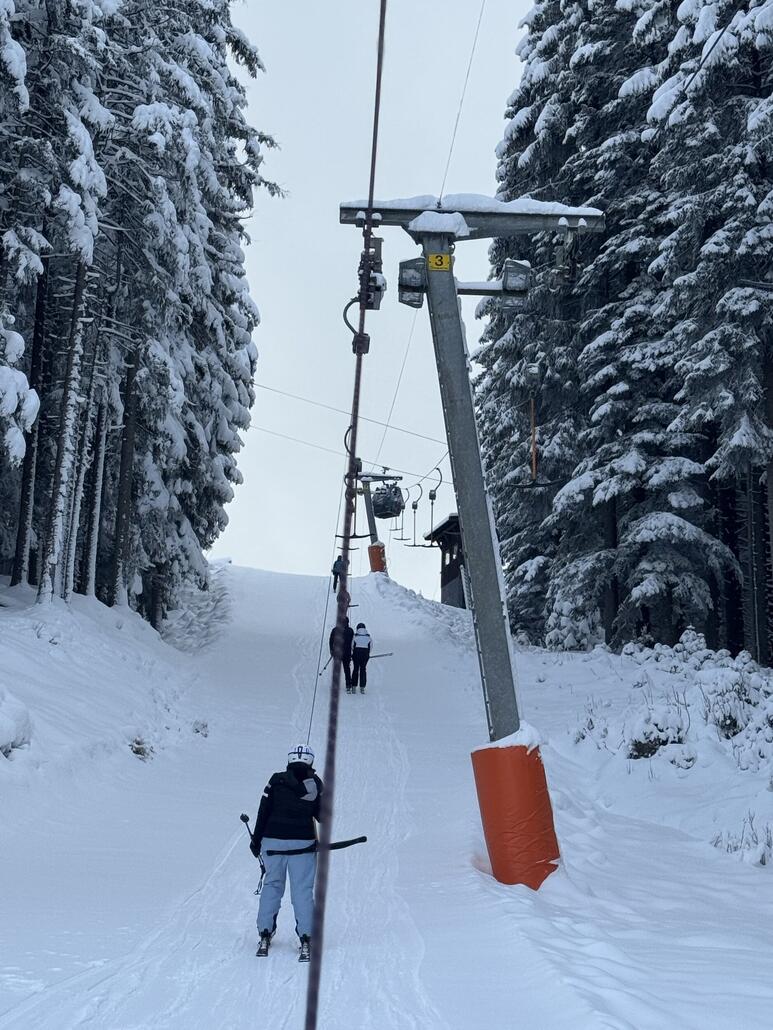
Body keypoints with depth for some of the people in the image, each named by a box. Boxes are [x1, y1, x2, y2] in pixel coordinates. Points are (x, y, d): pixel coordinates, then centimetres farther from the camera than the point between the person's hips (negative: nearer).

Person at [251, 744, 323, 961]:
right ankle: (306, 939, -2)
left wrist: (256, 840, 9)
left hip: (272, 840, 1)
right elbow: (321, 815, 2)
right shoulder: (314, 783, -2)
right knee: (303, 890, 4)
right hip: (303, 843, -1)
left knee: (272, 885, 14)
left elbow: (263, 812, 1)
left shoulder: (276, 781, 0)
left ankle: (265, 936, 14)